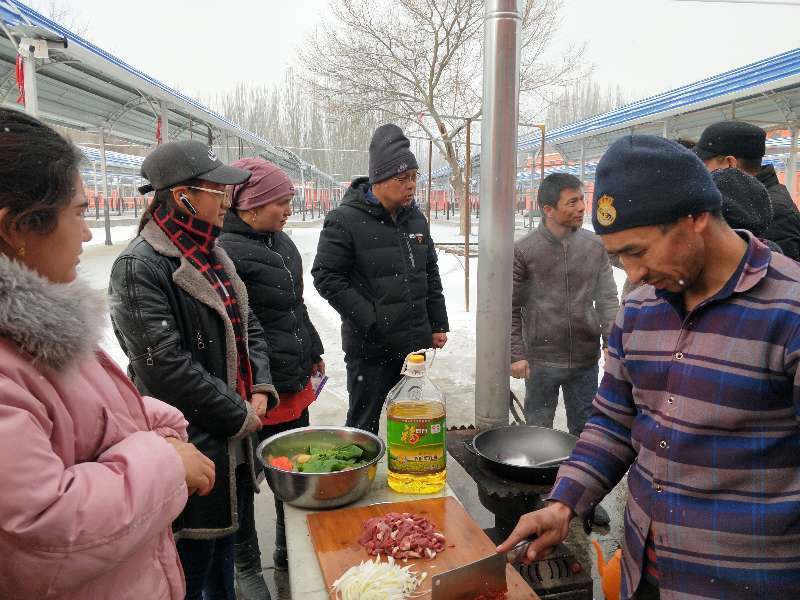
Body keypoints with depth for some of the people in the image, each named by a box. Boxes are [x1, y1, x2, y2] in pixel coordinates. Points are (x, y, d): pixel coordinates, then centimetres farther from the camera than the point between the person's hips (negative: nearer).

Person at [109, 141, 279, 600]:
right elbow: (166, 368, -23)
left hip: (233, 442, 8)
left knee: (224, 548, 24)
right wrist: (240, 417, -14)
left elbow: (248, 328, 14)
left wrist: (260, 390, -1)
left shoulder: (213, 257, 8)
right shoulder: (140, 268, -18)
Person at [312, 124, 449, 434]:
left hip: (415, 343, 6)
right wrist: (369, 320, -17)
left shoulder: (415, 218, 9)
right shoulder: (346, 220, -13)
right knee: (364, 427, 8)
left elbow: (431, 275, 17)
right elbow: (326, 276, -14)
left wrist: (438, 324, 13)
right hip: (370, 347, -6)